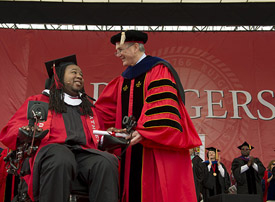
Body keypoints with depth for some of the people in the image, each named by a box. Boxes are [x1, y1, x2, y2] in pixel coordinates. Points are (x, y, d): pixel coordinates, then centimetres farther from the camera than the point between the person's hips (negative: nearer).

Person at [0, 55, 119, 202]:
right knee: (61, 160, -40)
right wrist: (25, 133, -11)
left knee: (107, 162, -32)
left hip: (84, 153, 3)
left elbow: (98, 138, 29)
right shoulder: (38, 101, 21)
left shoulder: (89, 108, 31)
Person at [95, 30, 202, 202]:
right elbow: (106, 110, 20)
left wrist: (143, 131, -26)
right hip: (132, 145, 7)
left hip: (157, 146, -7)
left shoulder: (158, 70, -3)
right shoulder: (124, 79, 19)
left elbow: (161, 107, -16)